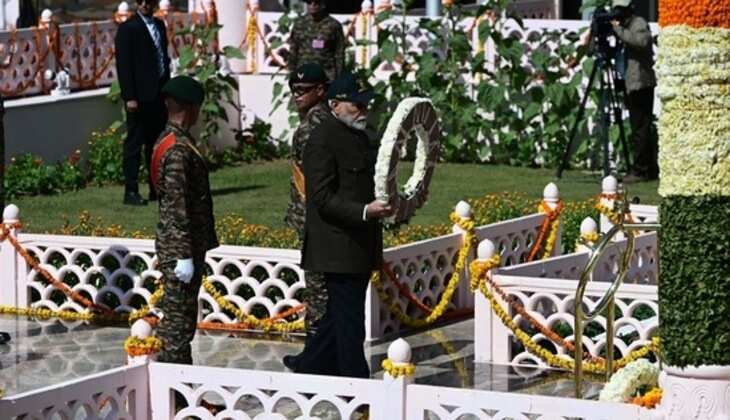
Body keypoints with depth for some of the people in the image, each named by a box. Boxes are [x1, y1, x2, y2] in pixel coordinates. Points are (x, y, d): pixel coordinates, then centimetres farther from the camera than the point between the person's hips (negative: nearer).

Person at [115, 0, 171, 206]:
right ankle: (131, 192, -3)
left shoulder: (159, 25, 15)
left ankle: (157, 189, 18)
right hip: (140, 96, -7)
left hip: (159, 95, 7)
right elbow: (123, 65, -11)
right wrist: (129, 97, -17)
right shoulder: (128, 28, -7)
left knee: (156, 143, 12)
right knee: (134, 143, -4)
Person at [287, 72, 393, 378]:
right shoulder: (322, 141, -14)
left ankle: (308, 371, 27)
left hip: (360, 248, 10)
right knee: (349, 323, -5)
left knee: (340, 317, 16)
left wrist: (382, 202, 11)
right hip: (340, 248, -10)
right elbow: (324, 198, -20)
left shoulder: (358, 135, 16)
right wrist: (365, 211, -29)